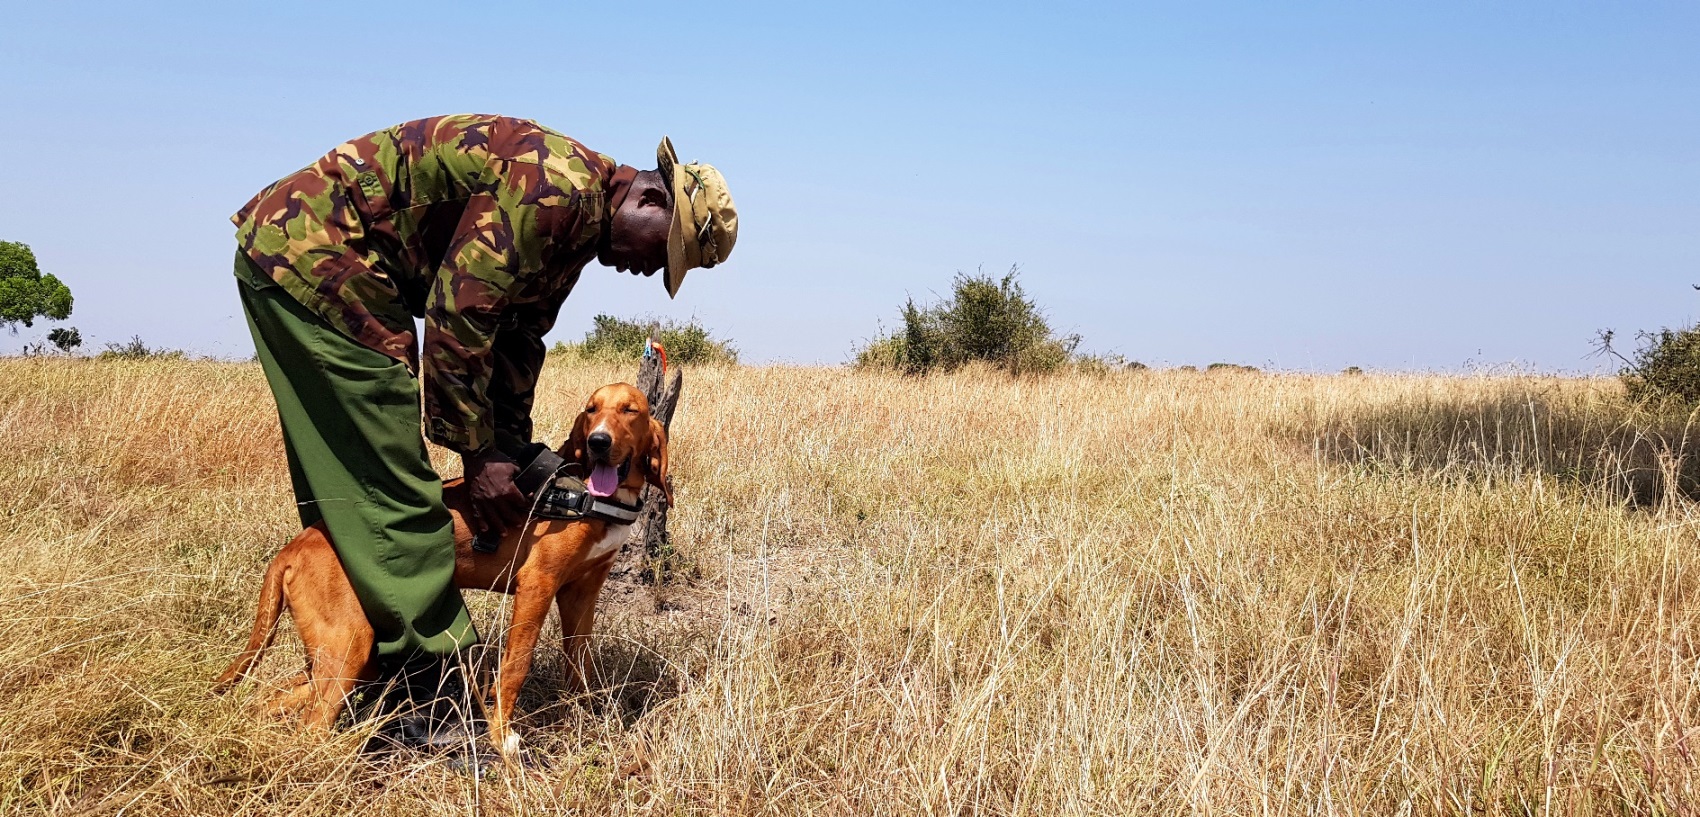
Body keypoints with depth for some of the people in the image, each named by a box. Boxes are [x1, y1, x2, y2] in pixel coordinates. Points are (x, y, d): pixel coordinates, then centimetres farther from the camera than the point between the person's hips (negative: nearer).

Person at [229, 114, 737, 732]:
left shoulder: (576, 220, 10)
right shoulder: (553, 188, -22)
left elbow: (518, 337, 15)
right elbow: (458, 317, -22)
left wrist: (511, 450, 12)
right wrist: (479, 453, -13)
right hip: (311, 249, -11)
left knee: (347, 490, 14)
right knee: (394, 493, -11)